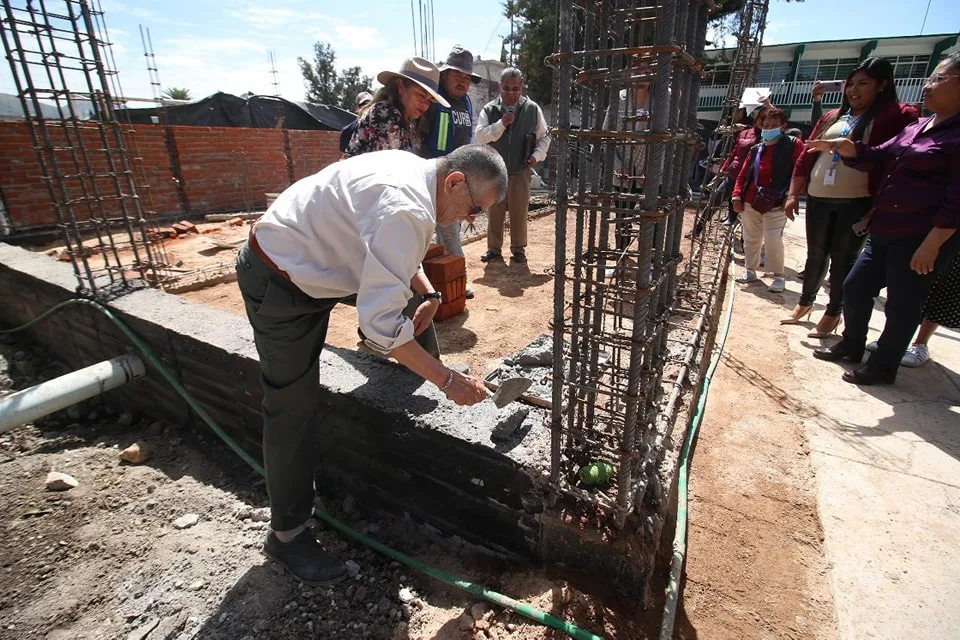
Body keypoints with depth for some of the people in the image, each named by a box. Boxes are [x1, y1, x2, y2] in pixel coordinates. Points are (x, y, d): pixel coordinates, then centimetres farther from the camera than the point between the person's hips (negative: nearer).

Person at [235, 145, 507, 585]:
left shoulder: (411, 168, 1)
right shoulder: (407, 212, -31)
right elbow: (381, 324, -35)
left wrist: (428, 293, 6)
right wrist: (448, 381, -27)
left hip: (303, 261, 10)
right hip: (279, 286, -9)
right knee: (295, 411, -1)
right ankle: (287, 534, 15)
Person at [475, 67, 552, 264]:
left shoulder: (532, 109, 1)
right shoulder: (489, 110, 1)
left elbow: (544, 136, 7)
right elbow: (480, 136, -9)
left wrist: (536, 155, -9)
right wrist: (501, 124, -19)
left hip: (520, 172, 0)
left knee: (519, 213, 6)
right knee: (495, 213, 8)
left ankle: (518, 248, 19)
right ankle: (494, 248, 20)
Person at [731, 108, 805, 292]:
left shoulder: (793, 145, 0)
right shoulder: (756, 149, 13)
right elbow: (743, 173, 14)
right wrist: (737, 195, 1)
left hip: (776, 205, -5)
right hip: (750, 203, 5)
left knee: (772, 240, -11)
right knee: (750, 239, 10)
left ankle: (778, 276, 2)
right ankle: (750, 271, 24)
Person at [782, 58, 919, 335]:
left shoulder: (894, 116, -1)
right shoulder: (831, 117, 15)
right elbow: (807, 156, 14)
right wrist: (793, 194, 9)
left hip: (857, 202, -4)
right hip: (819, 200, 4)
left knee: (844, 259, 3)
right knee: (816, 254, 14)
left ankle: (833, 313, 15)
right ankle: (805, 302, 29)